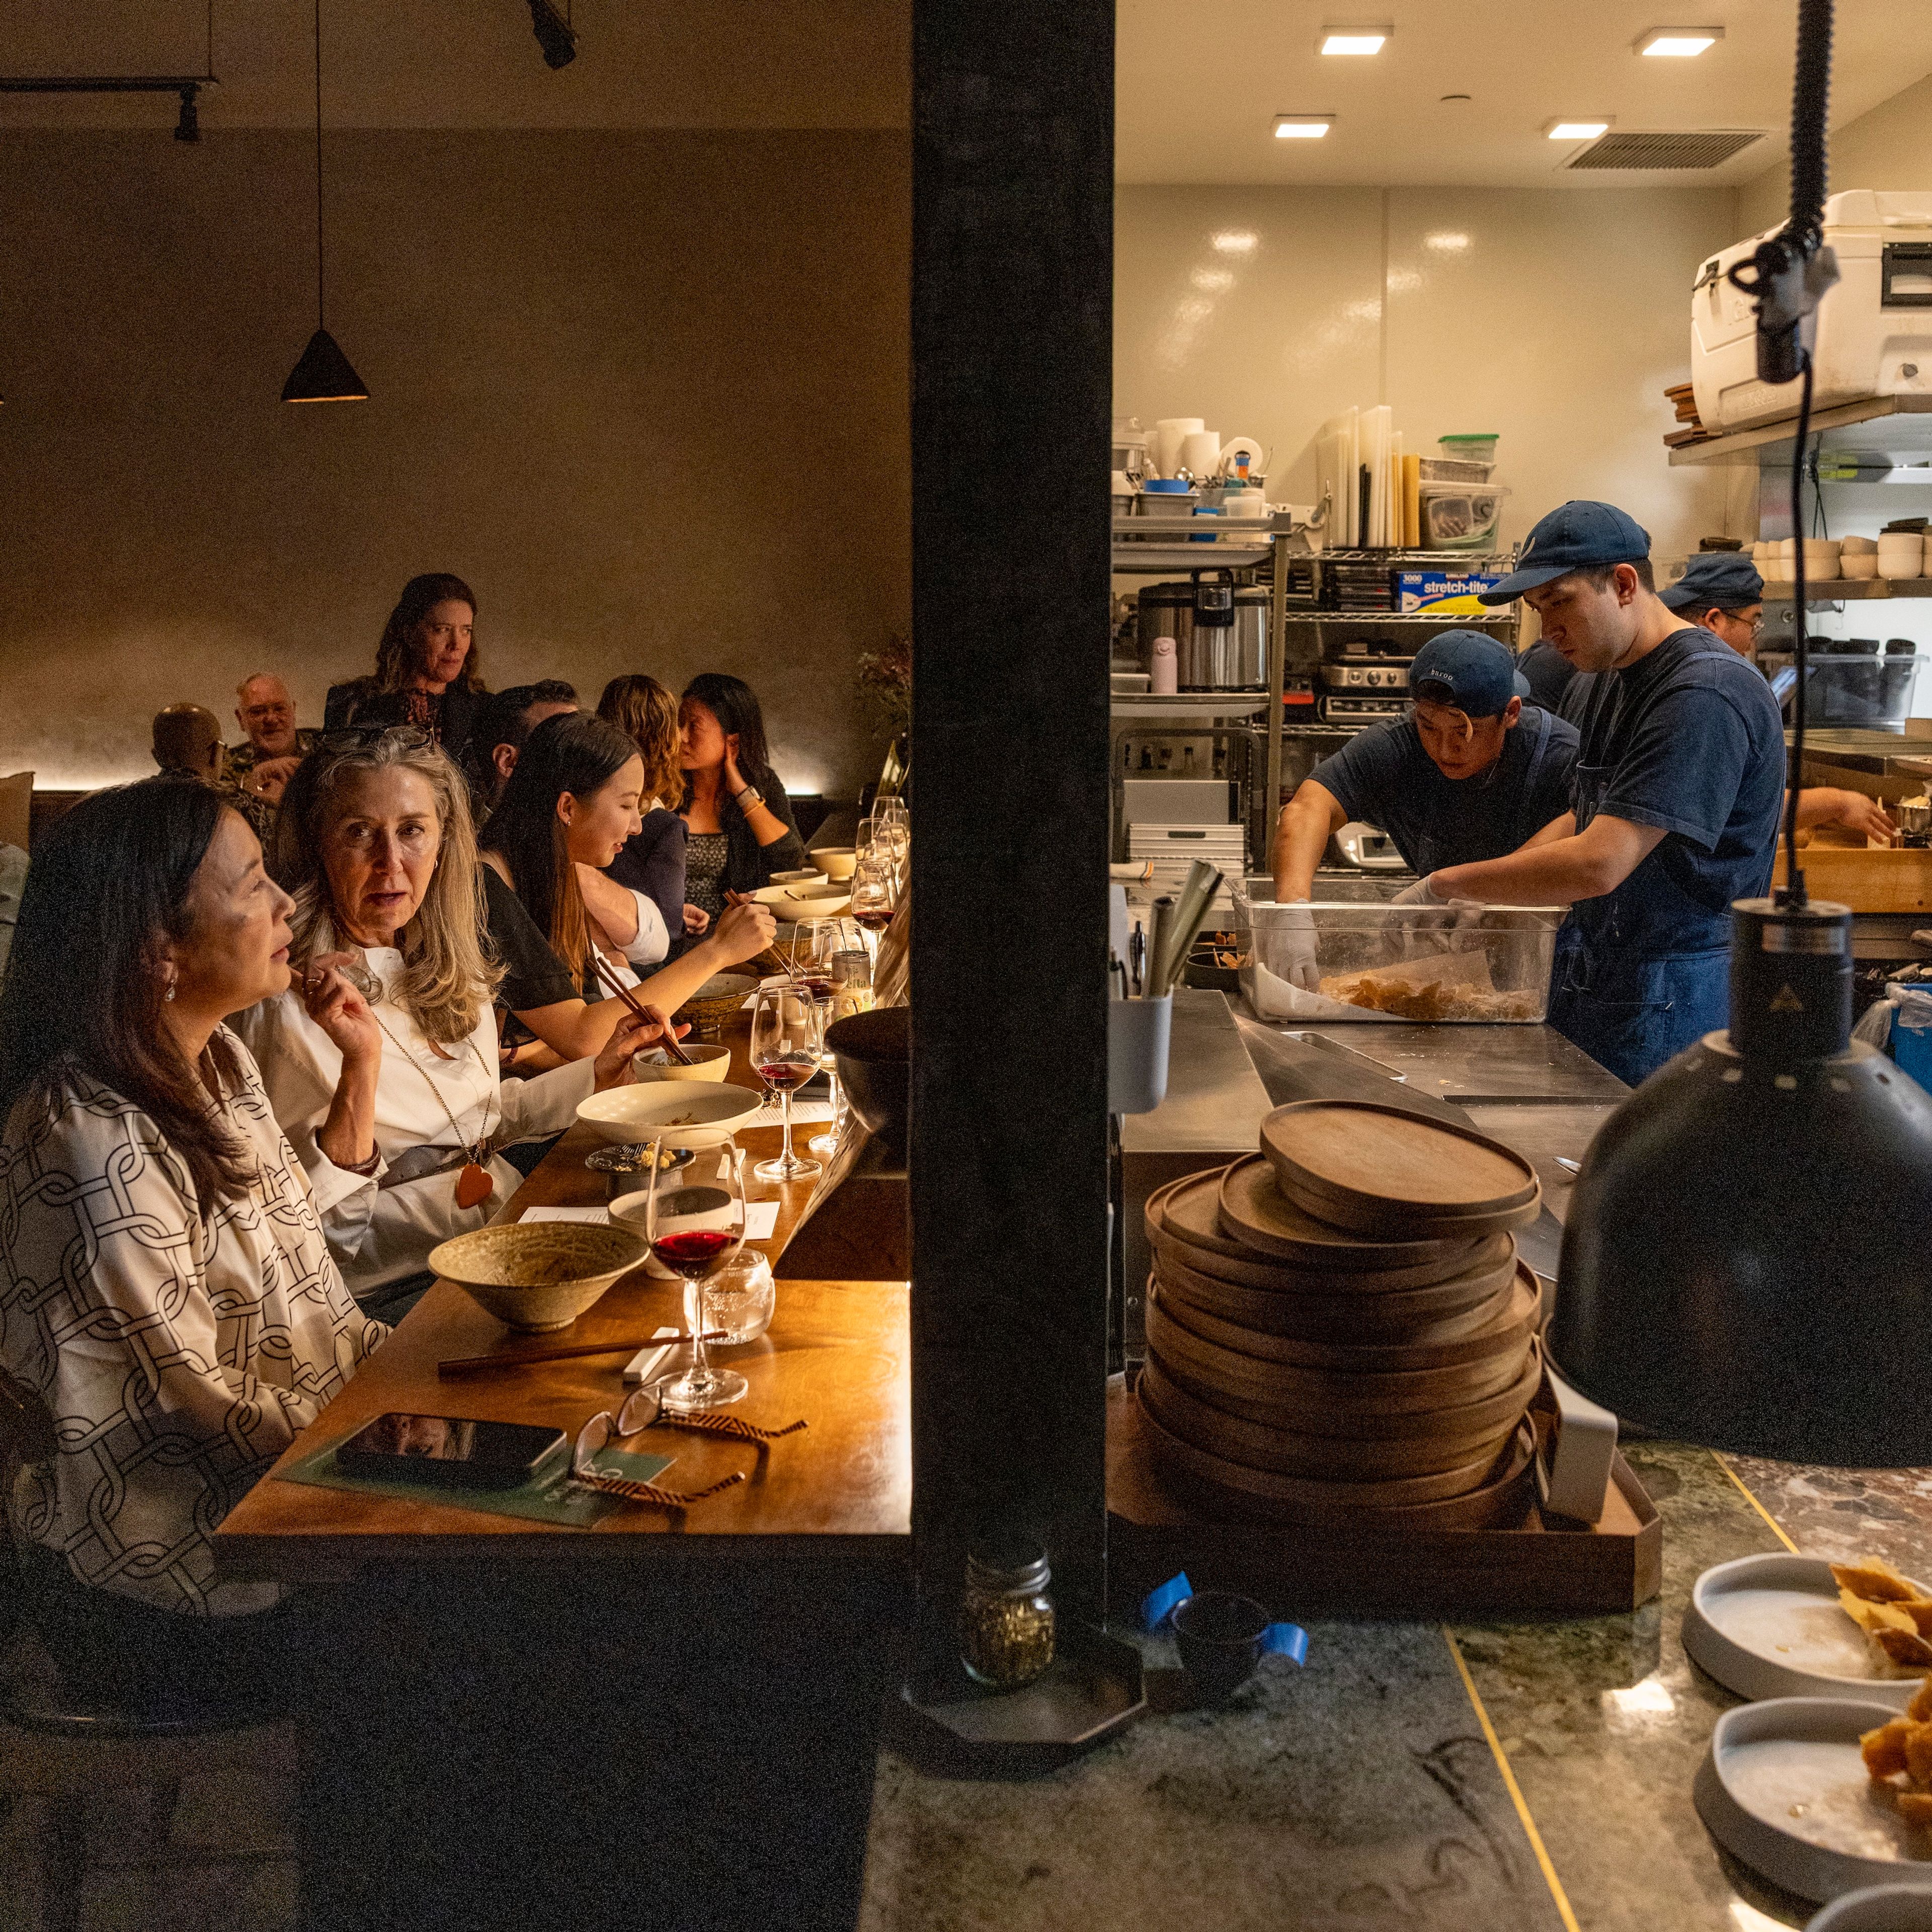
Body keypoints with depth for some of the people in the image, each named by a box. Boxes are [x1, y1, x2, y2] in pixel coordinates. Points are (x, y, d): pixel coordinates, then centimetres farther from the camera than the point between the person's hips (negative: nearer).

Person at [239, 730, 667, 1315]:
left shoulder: (449, 969, 7)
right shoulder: (287, 1006, -15)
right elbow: (323, 1228, -19)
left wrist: (599, 1072, 16)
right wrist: (361, 1065, -28)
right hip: (395, 1291, -7)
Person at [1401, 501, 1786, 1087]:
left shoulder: (1706, 695, -20)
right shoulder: (1596, 686, 12)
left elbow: (1598, 864, -26)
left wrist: (1447, 884, -15)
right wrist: (1471, 899, 6)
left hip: (1670, 1003, -9)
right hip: (1592, 975, 9)